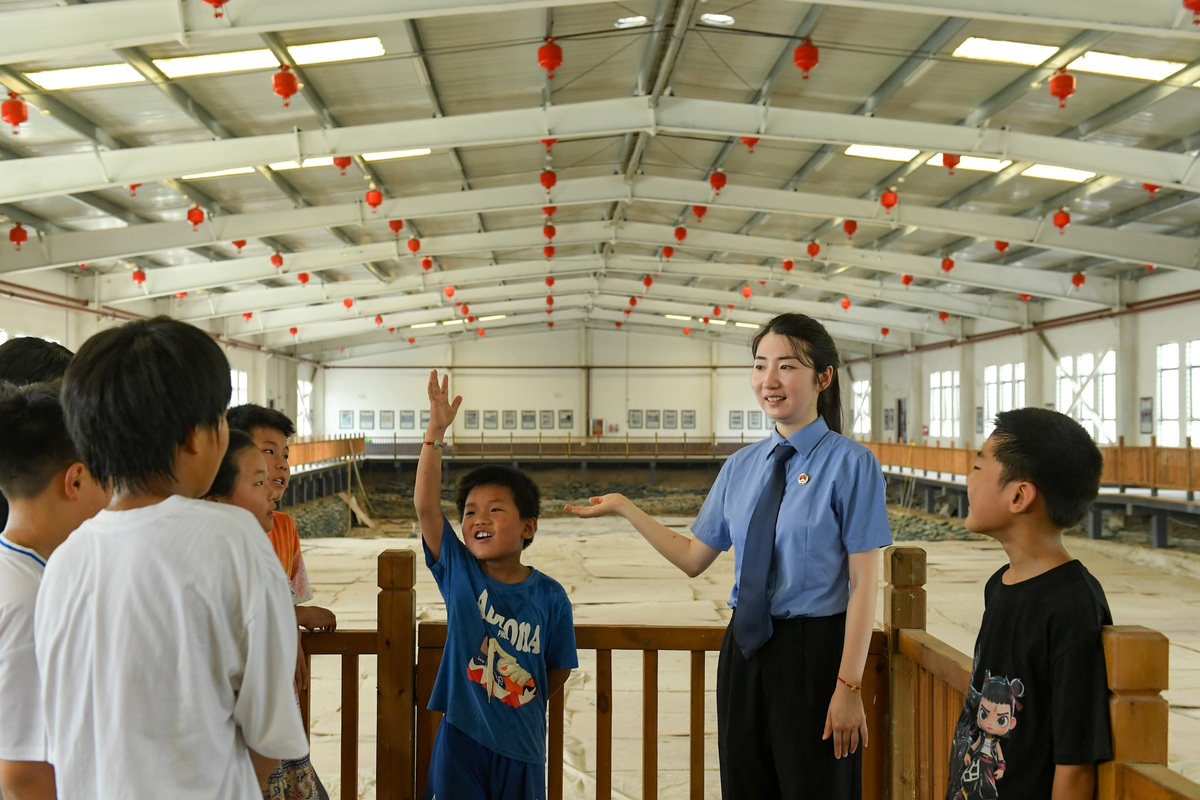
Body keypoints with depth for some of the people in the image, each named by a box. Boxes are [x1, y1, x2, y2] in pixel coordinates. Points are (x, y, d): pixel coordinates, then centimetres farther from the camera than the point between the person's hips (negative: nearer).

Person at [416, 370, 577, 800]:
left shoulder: (549, 596, -9)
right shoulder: (458, 572, -7)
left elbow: (559, 669, 3)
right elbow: (425, 506, -18)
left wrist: (522, 711, 7)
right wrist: (435, 432, -27)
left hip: (520, 747, 0)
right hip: (461, 737, 0)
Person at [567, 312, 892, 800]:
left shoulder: (852, 465, -10)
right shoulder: (740, 468, 6)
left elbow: (863, 585, -12)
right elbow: (694, 559, 12)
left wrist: (849, 686, -15)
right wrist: (624, 508, 6)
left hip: (815, 650, -5)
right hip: (746, 649, 5)